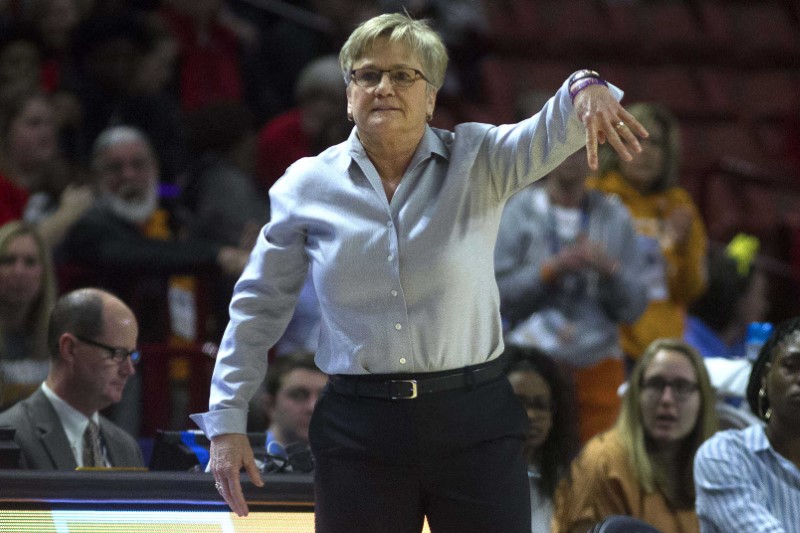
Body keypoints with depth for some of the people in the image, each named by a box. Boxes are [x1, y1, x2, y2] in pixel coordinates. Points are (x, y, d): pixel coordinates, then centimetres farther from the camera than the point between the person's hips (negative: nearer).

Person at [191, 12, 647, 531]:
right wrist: (226, 420, 8)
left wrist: (585, 91, -42)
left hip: (475, 426, -1)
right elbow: (259, 307, 12)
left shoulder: (477, 162, 2)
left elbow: (550, 136, -18)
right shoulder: (307, 186, 5)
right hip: (360, 432, 1)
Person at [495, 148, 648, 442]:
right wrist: (553, 268, -13)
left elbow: (634, 307, 9)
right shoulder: (519, 210, 4)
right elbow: (496, 294, -4)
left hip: (599, 363, 2)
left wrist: (609, 269, -8)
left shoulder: (614, 216, 11)